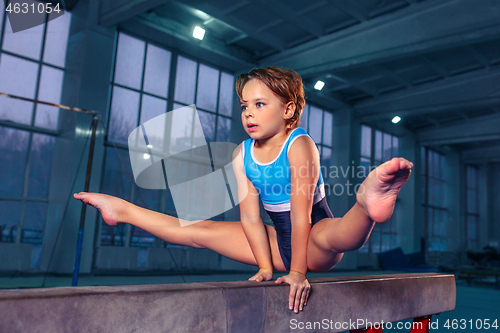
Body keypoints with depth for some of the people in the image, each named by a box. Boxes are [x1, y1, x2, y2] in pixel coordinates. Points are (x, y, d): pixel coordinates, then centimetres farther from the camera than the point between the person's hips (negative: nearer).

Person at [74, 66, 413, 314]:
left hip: (315, 243, -5)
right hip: (280, 240, 6)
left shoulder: (299, 144, -20)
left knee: (332, 235, -43)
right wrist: (265, 266, -11)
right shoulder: (242, 154, -3)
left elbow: (300, 212, -25)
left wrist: (297, 272, -25)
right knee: (200, 231, 8)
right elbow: (250, 215, -6)